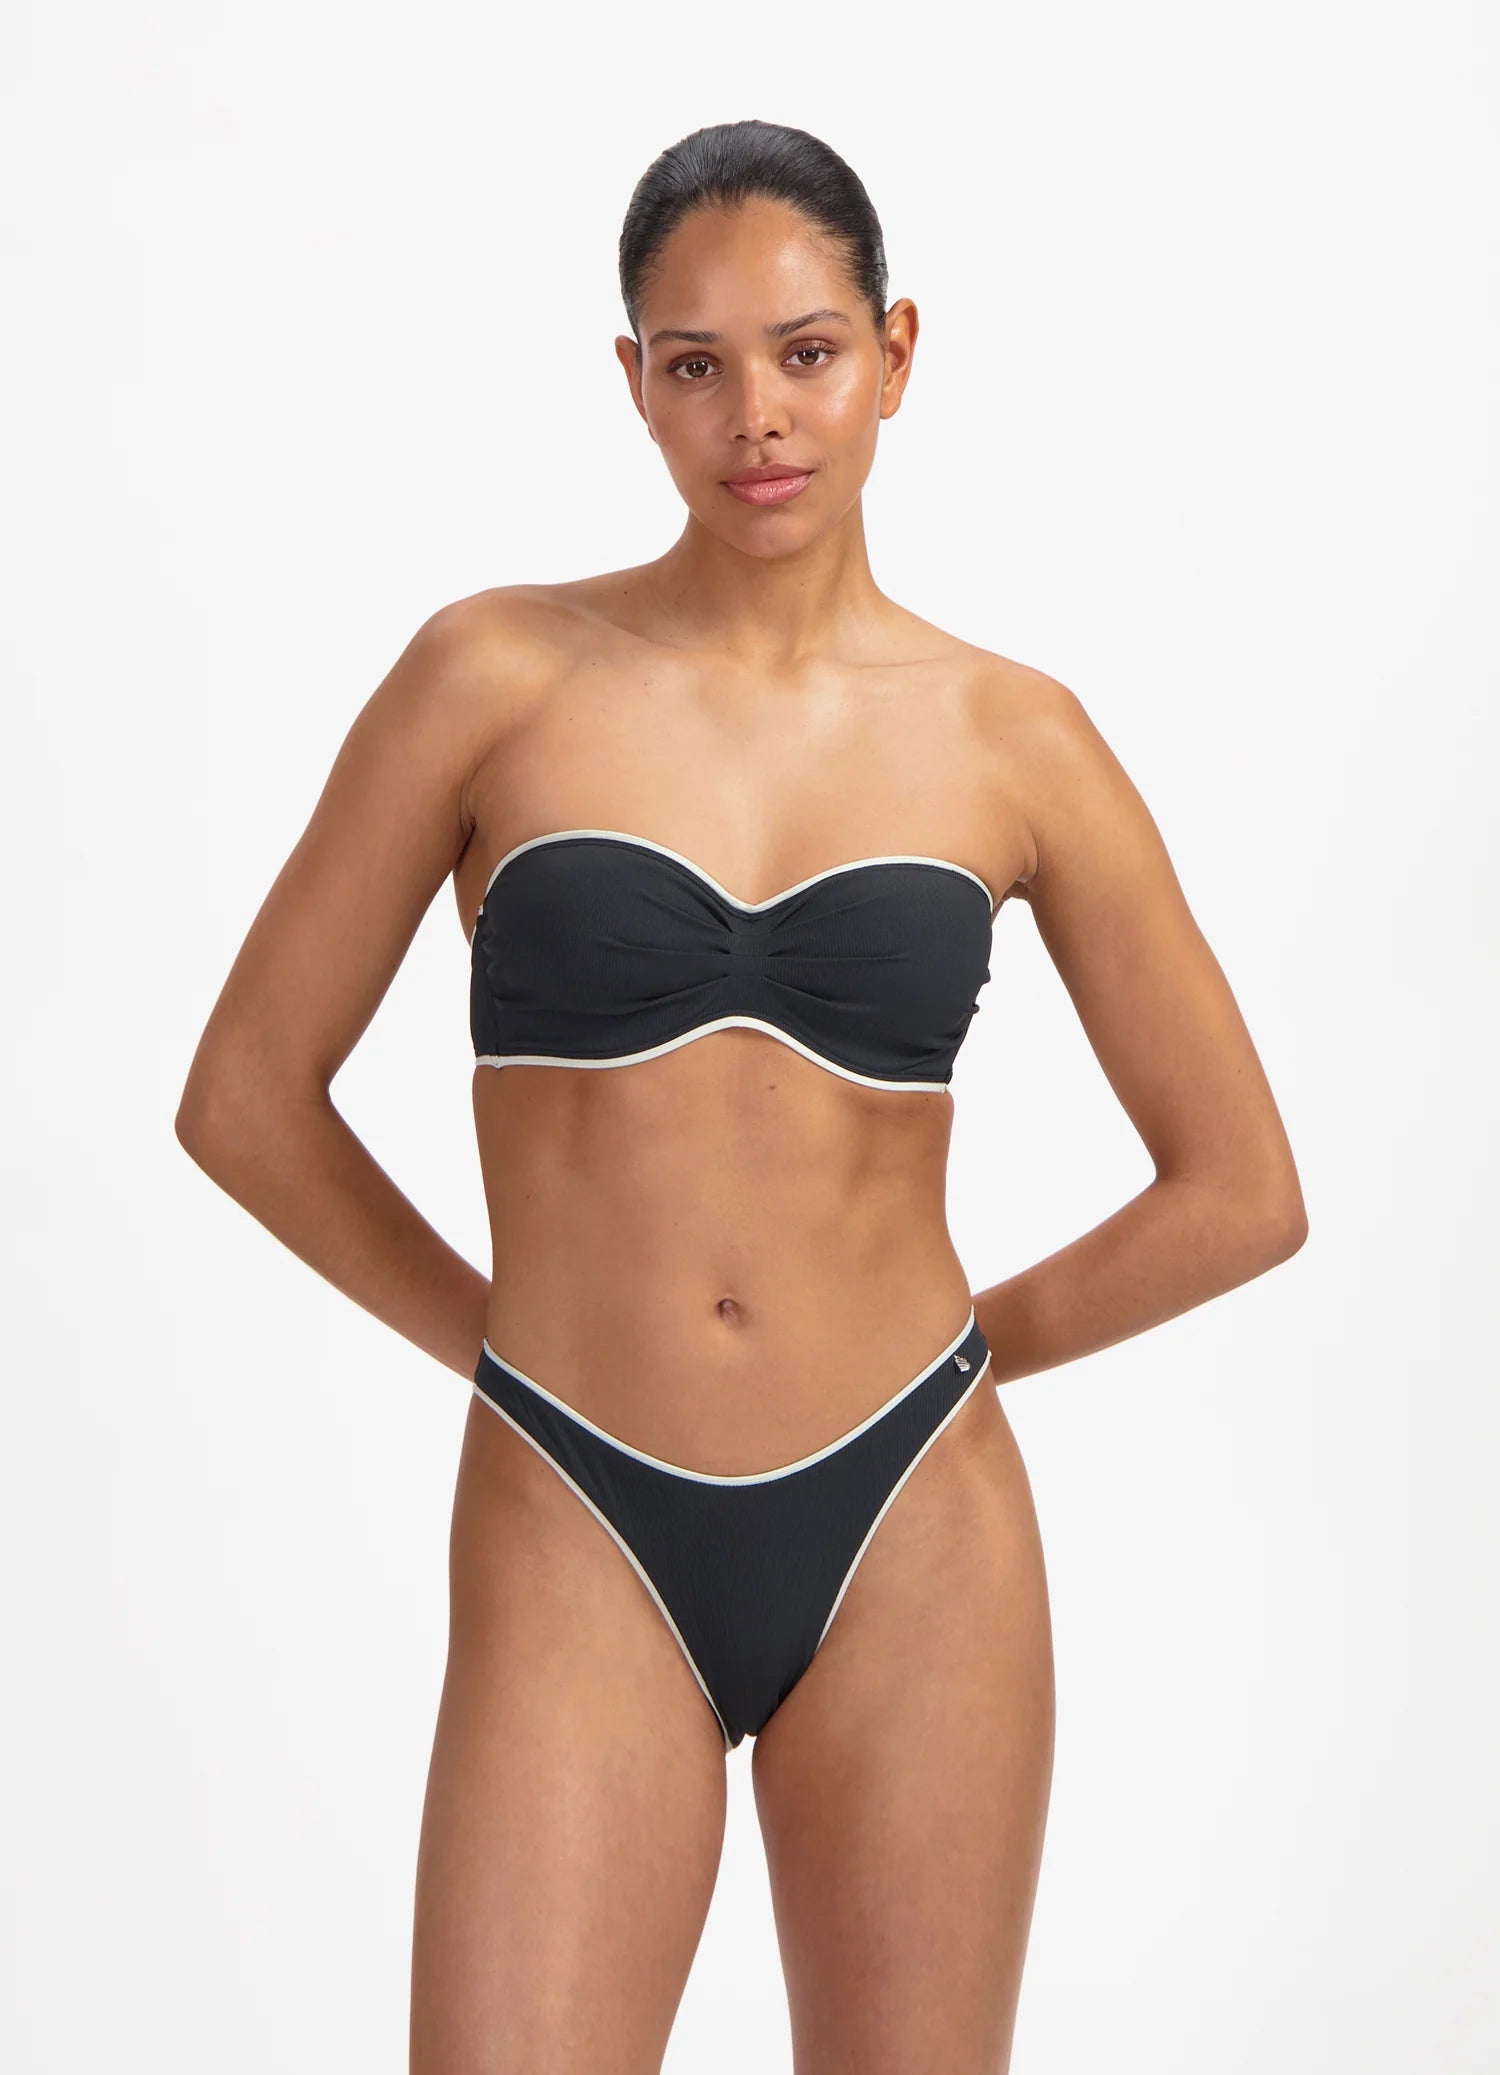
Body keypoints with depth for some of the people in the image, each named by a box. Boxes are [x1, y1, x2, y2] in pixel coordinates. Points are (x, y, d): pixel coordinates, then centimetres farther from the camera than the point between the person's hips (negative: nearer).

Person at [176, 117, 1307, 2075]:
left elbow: (1243, 1190, 7)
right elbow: (245, 1097, 4)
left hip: (914, 1542, 2)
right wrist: (504, 1339, 7)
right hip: (581, 1540, -1)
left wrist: (961, 1347, 9)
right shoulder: (498, 670, -2)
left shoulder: (1013, 736, 2)